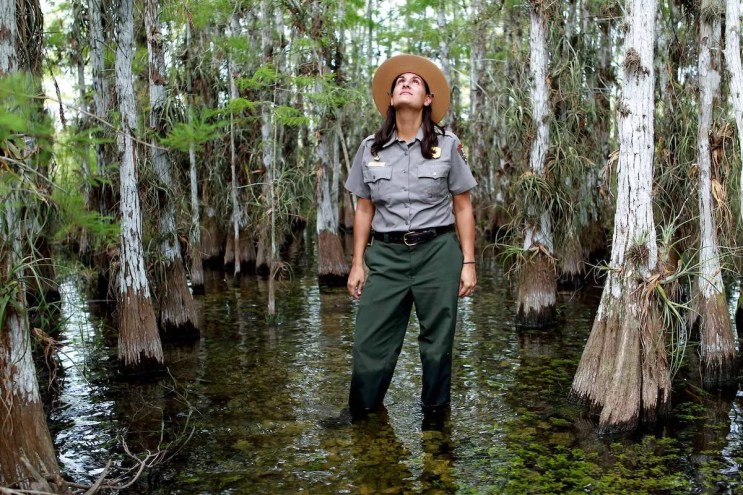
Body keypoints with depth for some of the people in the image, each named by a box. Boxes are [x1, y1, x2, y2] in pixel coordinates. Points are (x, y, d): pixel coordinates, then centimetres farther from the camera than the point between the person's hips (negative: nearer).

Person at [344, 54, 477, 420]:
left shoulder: (447, 145, 1)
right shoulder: (370, 148, 6)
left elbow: (463, 208, 4)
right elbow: (364, 209, 10)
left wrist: (468, 262, -1)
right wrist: (357, 263, 7)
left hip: (437, 252, -1)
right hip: (386, 253, 1)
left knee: (437, 342, 8)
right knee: (370, 342, 2)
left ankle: (435, 414, 27)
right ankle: (361, 413, 22)